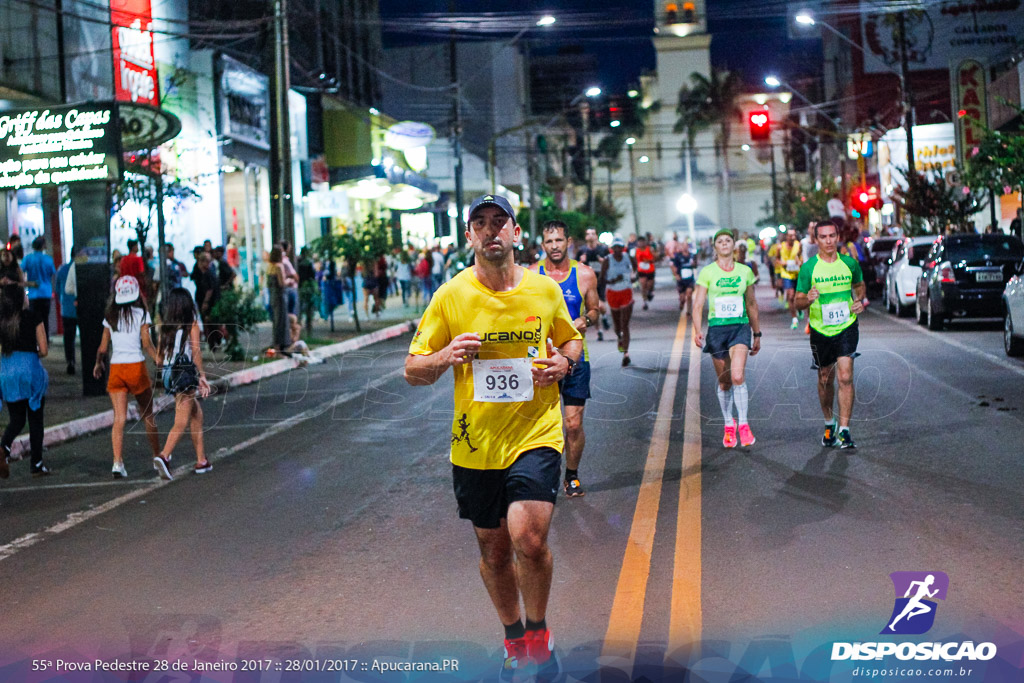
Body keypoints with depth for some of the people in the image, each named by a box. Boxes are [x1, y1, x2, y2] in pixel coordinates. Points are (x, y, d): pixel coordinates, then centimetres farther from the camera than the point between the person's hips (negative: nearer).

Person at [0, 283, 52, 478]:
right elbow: (43, 350, -5)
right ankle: (37, 465, 11)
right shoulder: (32, 317, -6)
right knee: (35, 420, 8)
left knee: (17, 419, 16)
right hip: (30, 371, -3)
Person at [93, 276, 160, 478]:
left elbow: (103, 347, 9)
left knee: (119, 418, -3)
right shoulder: (141, 314, -2)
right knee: (147, 415, 14)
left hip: (115, 369, 2)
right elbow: (146, 343, -11)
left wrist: (98, 364, 25)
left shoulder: (110, 316, 7)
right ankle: (158, 456, 25)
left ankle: (118, 462, -15)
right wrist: (158, 360, -1)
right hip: (137, 366, -2)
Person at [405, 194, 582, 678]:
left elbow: (571, 340, 19)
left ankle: (538, 633, 7)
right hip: (475, 442, 2)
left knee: (529, 538, -20)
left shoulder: (546, 290, 1)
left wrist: (563, 361, -5)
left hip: (536, 433, -1)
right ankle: (514, 639, 38)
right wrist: (446, 356, -20)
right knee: (493, 550, 13)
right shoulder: (451, 296, -2)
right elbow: (413, 371, 1)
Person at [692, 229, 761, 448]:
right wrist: (697, 331, -16)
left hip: (740, 327, 0)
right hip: (717, 329, 0)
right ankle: (729, 426, 21)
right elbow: (698, 304, -2)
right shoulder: (707, 272, 2)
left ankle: (743, 425, -9)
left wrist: (757, 334, 18)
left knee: (738, 377, -18)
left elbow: (752, 305, 16)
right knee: (724, 382, 5)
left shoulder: (745, 271, 8)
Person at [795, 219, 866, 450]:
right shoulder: (808, 268, -5)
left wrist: (859, 301, -1)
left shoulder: (850, 263, 0)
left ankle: (844, 431, -11)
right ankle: (829, 423, 34)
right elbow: (798, 302, -2)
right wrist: (808, 299, -25)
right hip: (820, 331, 0)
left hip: (847, 328, 0)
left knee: (845, 377, -13)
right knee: (825, 380, 12)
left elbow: (859, 285, 20)